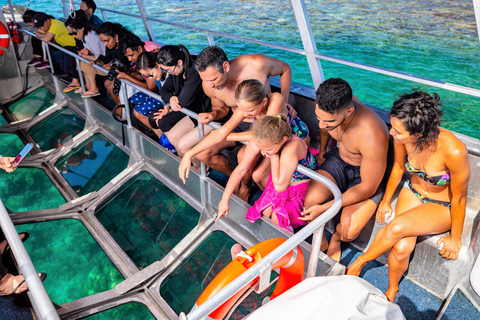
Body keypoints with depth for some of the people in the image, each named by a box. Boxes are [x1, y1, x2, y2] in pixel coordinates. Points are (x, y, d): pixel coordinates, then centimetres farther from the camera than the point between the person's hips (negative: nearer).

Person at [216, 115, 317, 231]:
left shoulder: (291, 148, -46)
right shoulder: (258, 141, -30)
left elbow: (280, 187, -43)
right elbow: (241, 169, -17)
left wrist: (274, 155, -42)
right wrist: (225, 200, -15)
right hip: (279, 178, 5)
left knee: (277, 219, -8)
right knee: (266, 212, 1)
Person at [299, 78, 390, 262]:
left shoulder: (373, 137, -39)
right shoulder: (333, 105, -21)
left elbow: (368, 188, -27)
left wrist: (324, 208, -27)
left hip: (366, 173, -4)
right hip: (338, 159, 5)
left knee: (348, 231, -24)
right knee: (311, 200, -23)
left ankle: (336, 238, 16)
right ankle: (321, 243, 8)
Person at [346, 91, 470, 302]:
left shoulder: (454, 151, -36)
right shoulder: (403, 136, -23)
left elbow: (459, 198, -19)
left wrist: (455, 237, -6)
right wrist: (386, 201, 7)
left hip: (443, 207, -3)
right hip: (413, 192, 3)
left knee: (397, 228, -30)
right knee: (401, 248, -20)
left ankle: (359, 263, -3)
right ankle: (392, 290, 11)